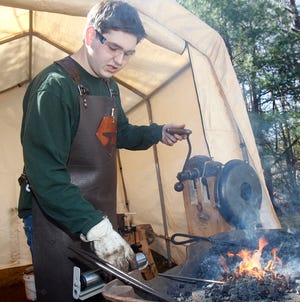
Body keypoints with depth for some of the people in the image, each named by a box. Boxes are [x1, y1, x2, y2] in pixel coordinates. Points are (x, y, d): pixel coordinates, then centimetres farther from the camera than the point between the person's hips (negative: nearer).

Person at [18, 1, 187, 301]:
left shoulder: (109, 86, 8)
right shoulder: (54, 86, -19)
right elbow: (45, 174, -24)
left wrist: (157, 132, 5)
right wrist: (96, 228, -28)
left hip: (101, 217, 8)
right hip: (57, 219, -8)